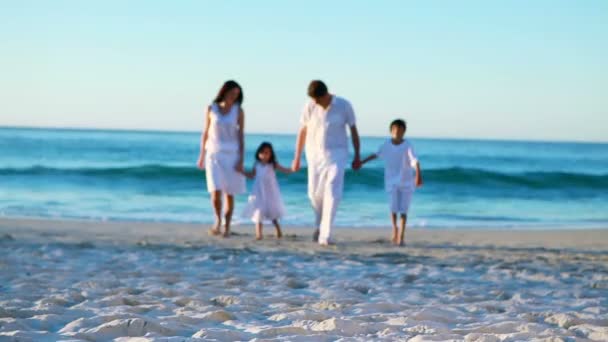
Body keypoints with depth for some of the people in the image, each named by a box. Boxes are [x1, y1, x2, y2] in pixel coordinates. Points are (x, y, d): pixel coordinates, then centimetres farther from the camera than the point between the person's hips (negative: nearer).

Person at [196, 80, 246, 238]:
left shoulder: (238, 111, 0)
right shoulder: (211, 109, 2)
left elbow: (241, 136, 0)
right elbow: (205, 133, 9)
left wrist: (241, 160, -6)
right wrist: (202, 155, 9)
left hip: (231, 155, 0)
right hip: (214, 154, 0)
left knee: (229, 193, 2)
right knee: (215, 191, -12)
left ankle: (227, 226, 12)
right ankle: (218, 220, 11)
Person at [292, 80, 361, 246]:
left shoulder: (344, 106, -9)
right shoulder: (309, 107, -6)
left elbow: (353, 130, 2)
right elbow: (302, 132, 3)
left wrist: (357, 156, 4)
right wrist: (297, 158, 6)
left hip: (336, 155, -2)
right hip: (315, 154, 2)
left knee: (332, 193, -14)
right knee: (315, 193, 6)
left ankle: (325, 235, -15)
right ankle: (319, 225, 35)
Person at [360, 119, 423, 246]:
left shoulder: (407, 146, -15)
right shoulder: (387, 144, -3)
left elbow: (415, 162, -25)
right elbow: (376, 154, 14)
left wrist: (418, 176, -40)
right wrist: (362, 162, 22)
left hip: (406, 181, -2)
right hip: (392, 181, 2)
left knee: (403, 209, -2)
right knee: (394, 206, -10)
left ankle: (401, 236, 6)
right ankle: (394, 229, 13)